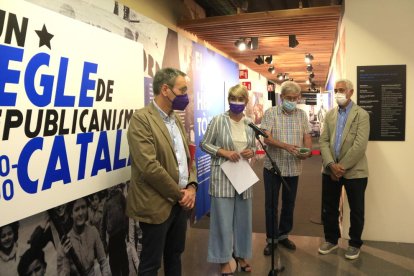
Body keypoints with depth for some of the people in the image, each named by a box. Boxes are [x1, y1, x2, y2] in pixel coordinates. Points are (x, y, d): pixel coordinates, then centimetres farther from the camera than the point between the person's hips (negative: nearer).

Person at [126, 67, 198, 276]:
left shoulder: (176, 120, 11)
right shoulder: (141, 119, -15)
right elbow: (149, 166, -23)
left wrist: (191, 187, -3)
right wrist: (178, 194, -14)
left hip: (180, 202, 8)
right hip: (157, 205, -7)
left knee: (175, 254, 21)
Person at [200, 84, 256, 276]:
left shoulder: (249, 123, 5)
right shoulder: (218, 121, -8)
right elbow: (204, 144, -5)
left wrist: (251, 152, -7)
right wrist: (224, 152, -18)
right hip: (223, 176, -4)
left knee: (243, 217, 15)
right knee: (223, 218, 4)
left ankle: (241, 255, 35)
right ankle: (224, 260, 21)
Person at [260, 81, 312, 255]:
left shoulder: (302, 115, 6)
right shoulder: (271, 113, -6)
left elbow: (307, 136, 6)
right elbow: (267, 138, -15)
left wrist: (307, 151, -16)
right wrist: (286, 146, -30)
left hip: (294, 167, 4)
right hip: (273, 165, -3)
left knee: (289, 203, 14)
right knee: (271, 203, 4)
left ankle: (283, 235, 31)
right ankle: (271, 238, 19)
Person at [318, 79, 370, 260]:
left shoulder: (361, 115, -6)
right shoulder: (330, 114, 9)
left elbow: (360, 145, -15)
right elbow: (323, 141, 1)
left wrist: (342, 167, -17)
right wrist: (331, 165, -13)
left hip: (354, 171, -4)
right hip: (330, 170, 4)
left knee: (356, 210, 9)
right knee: (329, 208, 13)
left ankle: (354, 244, 27)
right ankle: (331, 240, 31)